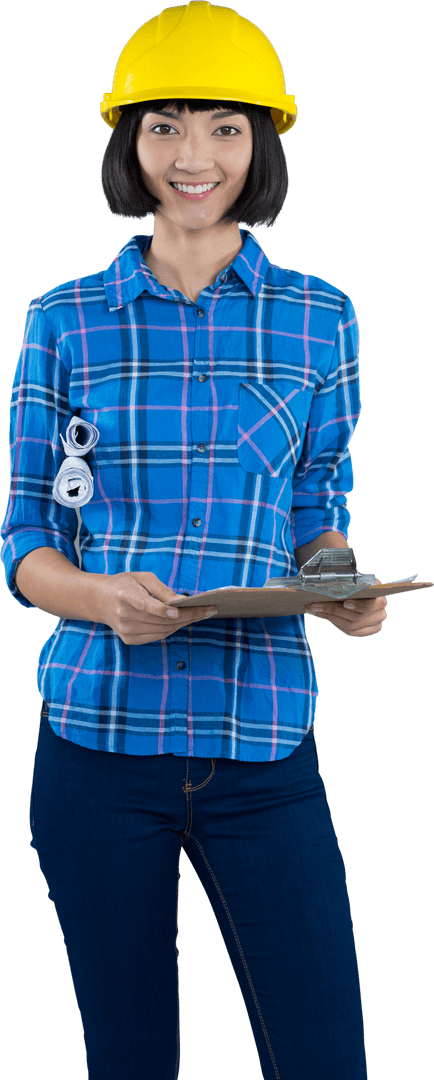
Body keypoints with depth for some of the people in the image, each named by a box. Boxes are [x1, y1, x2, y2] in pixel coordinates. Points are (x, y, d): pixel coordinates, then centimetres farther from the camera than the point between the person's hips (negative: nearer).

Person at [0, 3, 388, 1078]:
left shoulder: (319, 322, 6)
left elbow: (318, 514, 13)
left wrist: (345, 588, -10)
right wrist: (103, 596, -16)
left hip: (262, 745, 1)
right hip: (98, 735, 0)